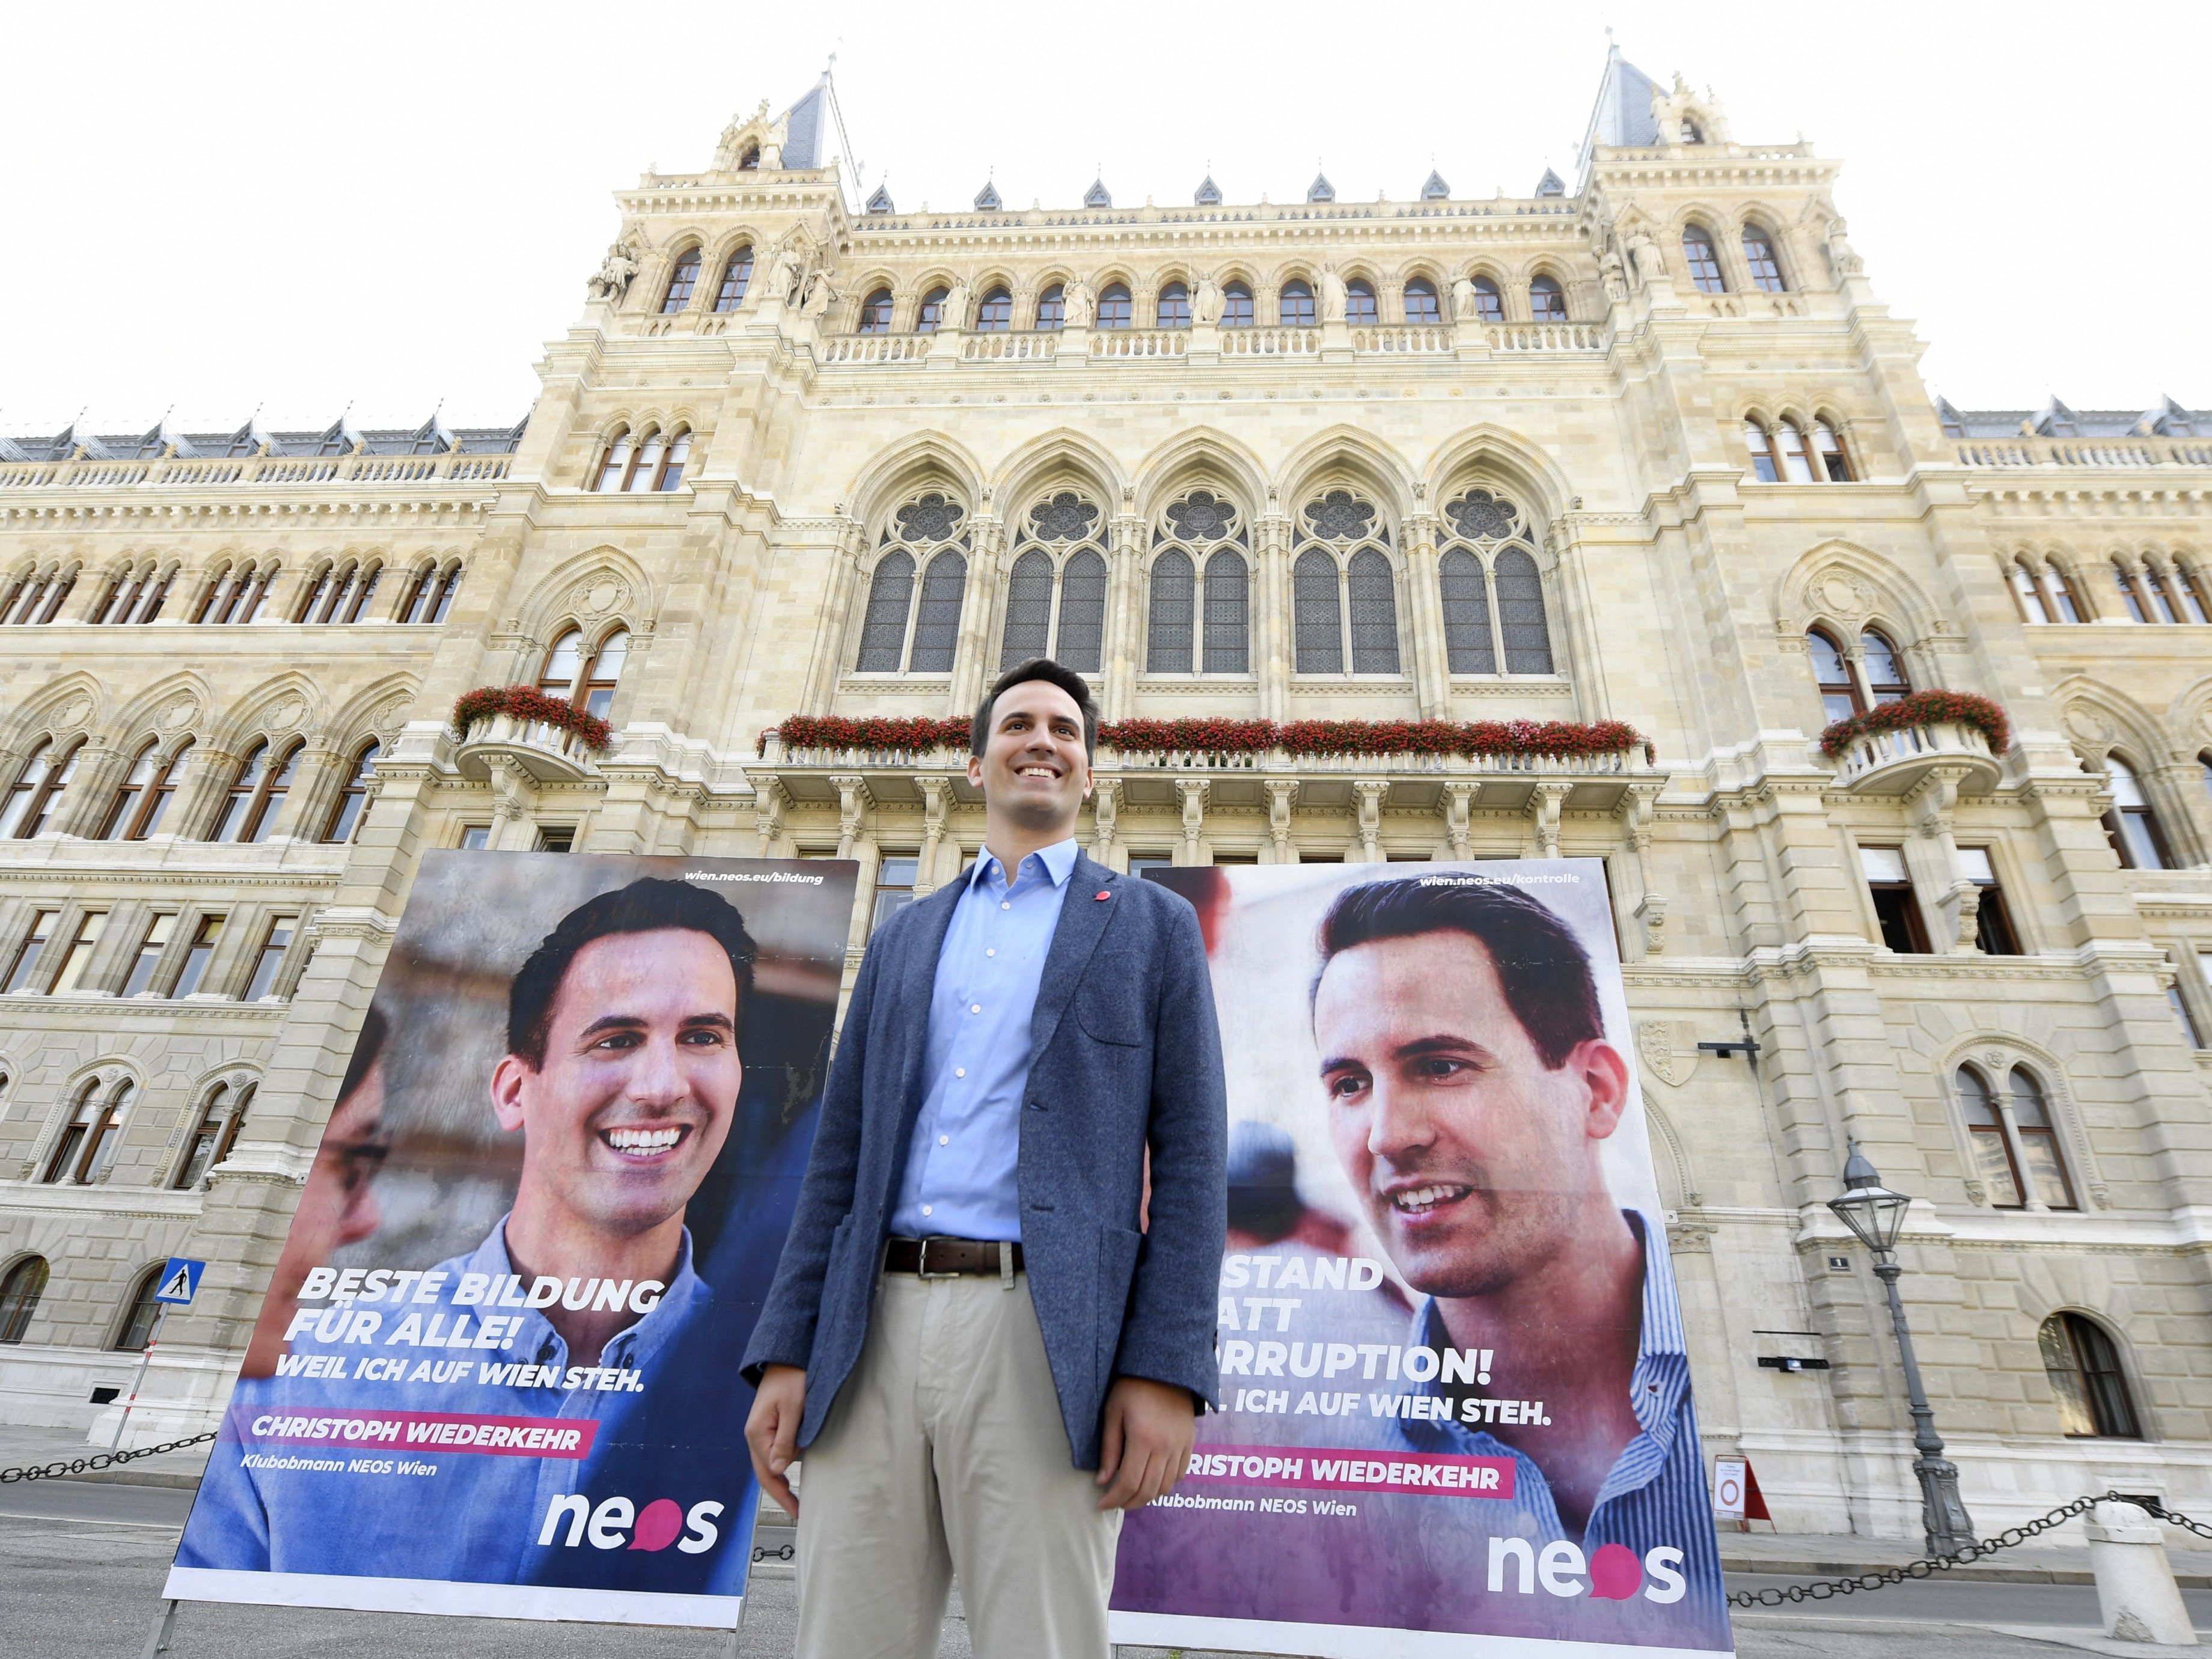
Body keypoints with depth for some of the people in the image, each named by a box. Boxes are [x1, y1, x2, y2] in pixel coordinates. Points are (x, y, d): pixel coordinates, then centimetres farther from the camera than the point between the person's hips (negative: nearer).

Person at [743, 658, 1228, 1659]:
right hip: (875, 1333, 4)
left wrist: (1165, 1370, -10)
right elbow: (841, 1151, 15)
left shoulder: (1153, 927, 8)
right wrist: (785, 1351, 6)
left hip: (1047, 1339, -3)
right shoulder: (905, 937, 19)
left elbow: (1189, 1157, 1)